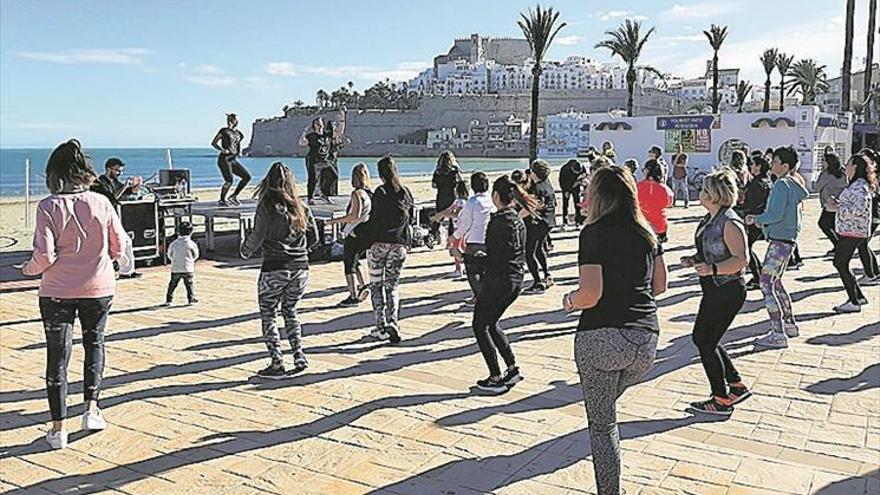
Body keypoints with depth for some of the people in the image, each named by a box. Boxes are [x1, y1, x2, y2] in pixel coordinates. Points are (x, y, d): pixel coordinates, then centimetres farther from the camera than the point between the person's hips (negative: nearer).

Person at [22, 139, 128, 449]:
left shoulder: (48, 207, -12)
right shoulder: (100, 203, -5)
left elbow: (44, 255, -15)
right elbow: (119, 245, 1)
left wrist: (29, 270, 5)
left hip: (57, 291, -2)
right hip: (99, 287, 2)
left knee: (57, 355, 8)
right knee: (94, 342, 23)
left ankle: (58, 427, 14)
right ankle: (91, 408, 17)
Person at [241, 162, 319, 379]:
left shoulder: (266, 206, -8)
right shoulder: (301, 207, 5)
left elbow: (257, 236, -12)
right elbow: (314, 237, 9)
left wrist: (245, 251, 7)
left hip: (275, 269, -4)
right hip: (300, 267, 5)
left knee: (268, 315, 9)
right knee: (290, 311, 21)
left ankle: (277, 364, 6)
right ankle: (299, 355, 11)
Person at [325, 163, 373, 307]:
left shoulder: (357, 193, -15)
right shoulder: (371, 192, 6)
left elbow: (355, 216, -24)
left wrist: (335, 221, -18)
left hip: (355, 234, -7)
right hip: (368, 234, 7)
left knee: (348, 263, 4)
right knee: (355, 261, 24)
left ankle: (353, 296, 6)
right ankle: (363, 285, 12)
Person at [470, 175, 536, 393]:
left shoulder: (498, 220, -18)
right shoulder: (518, 220, 9)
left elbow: (494, 255, -20)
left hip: (498, 280, -9)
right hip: (516, 281, 9)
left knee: (480, 327, 7)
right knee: (491, 324, 23)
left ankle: (496, 379, 8)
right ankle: (512, 369, 21)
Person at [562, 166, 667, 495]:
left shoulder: (594, 233, -9)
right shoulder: (647, 231, 9)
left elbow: (591, 294, -16)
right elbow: (660, 286, 15)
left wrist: (570, 301, 4)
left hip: (601, 337, -6)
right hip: (646, 339, 6)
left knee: (602, 423, 7)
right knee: (605, 405, 25)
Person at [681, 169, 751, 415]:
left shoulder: (730, 223, -20)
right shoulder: (709, 219, 9)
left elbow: (741, 259, -23)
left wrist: (712, 269, -34)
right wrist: (695, 260, 5)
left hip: (728, 291, -10)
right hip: (714, 290, 10)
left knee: (705, 341, -2)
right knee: (702, 339, 16)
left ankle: (722, 400, 11)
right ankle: (737, 386, 29)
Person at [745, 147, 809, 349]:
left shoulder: (781, 185, -16)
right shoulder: (791, 183, 13)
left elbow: (776, 214, -26)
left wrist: (757, 219, -7)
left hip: (780, 241, -10)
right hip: (785, 239, 10)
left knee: (767, 284, -10)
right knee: (775, 283, 20)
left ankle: (778, 335, -11)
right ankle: (789, 325, 31)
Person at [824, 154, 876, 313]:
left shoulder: (859, 186, -16)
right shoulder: (854, 184, 17)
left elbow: (858, 209, -26)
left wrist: (836, 208, -20)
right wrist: (836, 202, 9)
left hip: (852, 232, -10)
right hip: (847, 231, 10)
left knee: (841, 264, -6)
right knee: (840, 263, 13)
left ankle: (854, 303, 0)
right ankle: (859, 297, 22)